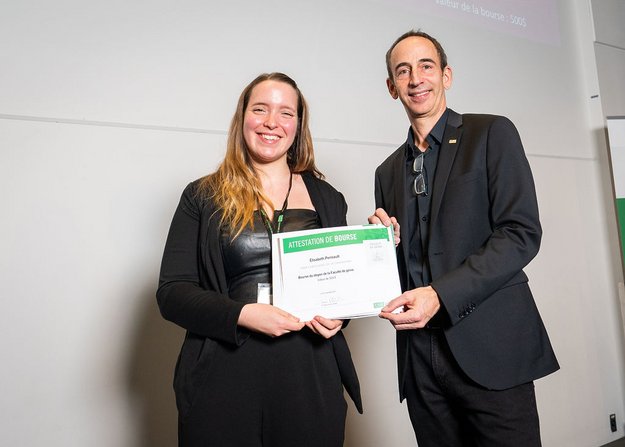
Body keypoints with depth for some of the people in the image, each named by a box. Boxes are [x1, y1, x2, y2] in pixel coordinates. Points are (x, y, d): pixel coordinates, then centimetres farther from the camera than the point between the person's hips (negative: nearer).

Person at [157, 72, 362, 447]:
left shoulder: (327, 198, 8)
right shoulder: (203, 197, 2)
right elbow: (171, 292, -3)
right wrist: (242, 314, -18)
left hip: (311, 377, 2)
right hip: (225, 377, -1)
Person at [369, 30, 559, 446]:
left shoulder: (492, 133, 0)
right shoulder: (388, 171, 14)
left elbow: (522, 233, -10)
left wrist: (441, 295, -20)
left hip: (489, 347, -4)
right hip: (419, 355, 4)